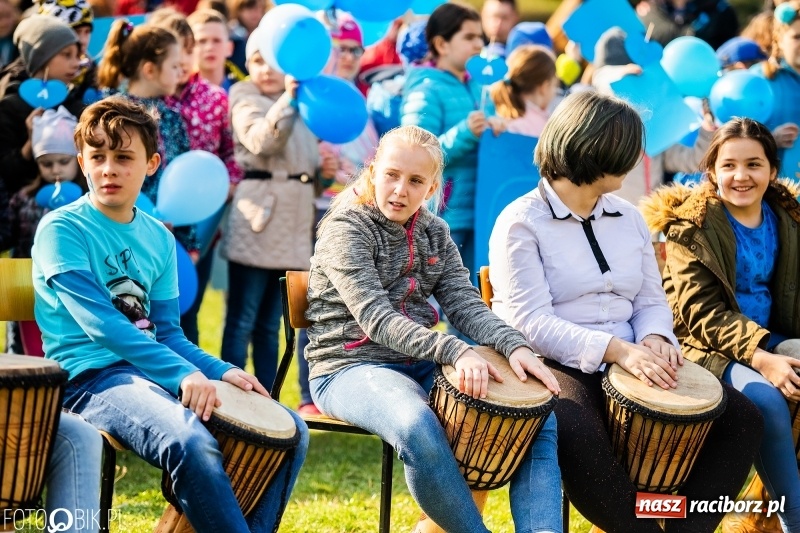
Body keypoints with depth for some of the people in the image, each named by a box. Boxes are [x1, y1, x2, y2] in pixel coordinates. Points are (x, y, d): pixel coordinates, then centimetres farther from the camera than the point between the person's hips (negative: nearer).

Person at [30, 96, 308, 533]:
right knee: (192, 444, -36)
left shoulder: (158, 238, 15)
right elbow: (99, 323, -17)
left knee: (291, 432, -2)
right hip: (92, 377, -8)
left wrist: (221, 371, -3)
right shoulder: (61, 230, -7)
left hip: (154, 371, 8)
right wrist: (181, 374, -26)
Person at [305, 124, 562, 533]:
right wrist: (456, 352, -35)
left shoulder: (434, 233, 11)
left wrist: (514, 346, -20)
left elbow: (465, 304, 1)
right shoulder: (345, 229, -10)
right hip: (350, 368, -7)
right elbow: (376, 318, -22)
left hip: (421, 364, 7)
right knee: (418, 429, -39)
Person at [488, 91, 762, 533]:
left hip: (630, 365, 7)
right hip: (555, 367, -6)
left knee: (740, 417, -11)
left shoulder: (628, 219, 16)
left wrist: (654, 340, -10)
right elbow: (530, 321, -16)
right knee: (576, 435, -40)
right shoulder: (521, 223, -5)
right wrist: (616, 349, -27)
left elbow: (651, 302, 15)